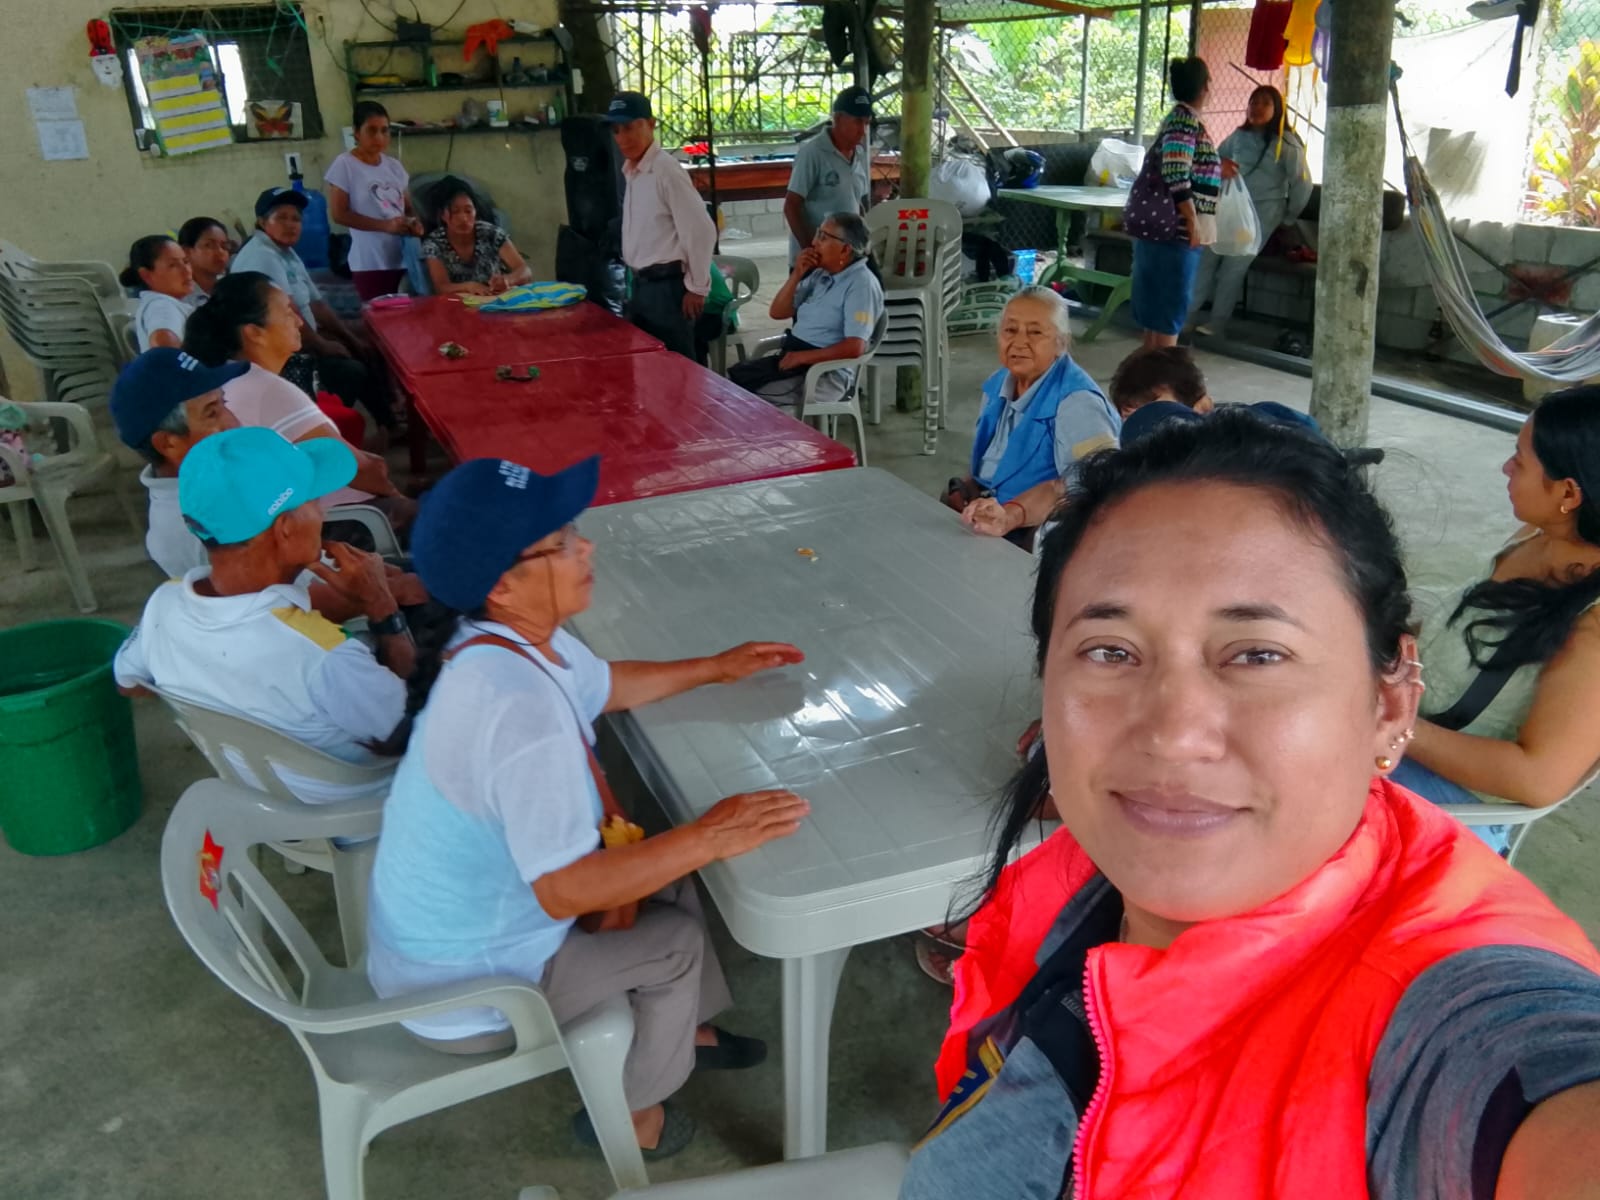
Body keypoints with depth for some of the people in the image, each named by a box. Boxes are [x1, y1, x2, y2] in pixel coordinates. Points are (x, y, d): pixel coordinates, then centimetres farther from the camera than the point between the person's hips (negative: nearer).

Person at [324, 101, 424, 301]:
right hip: (371, 263, -5)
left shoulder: (394, 166, 14)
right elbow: (339, 214, -9)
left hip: (404, 258, 5)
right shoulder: (344, 165, -4)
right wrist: (385, 225, -18)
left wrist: (414, 223, -4)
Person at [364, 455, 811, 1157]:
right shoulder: (520, 706, -38)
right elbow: (564, 890, -35)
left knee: (665, 872, 15)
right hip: (459, 989, -8)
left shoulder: (509, 639, -7)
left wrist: (713, 669, 14)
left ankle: (684, 1025, 39)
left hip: (456, 925, 8)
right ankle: (624, 1110, 28)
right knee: (674, 943, 3)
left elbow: (601, 687, 14)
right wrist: (708, 838, -29)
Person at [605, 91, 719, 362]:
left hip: (667, 286, -8)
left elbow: (701, 230, -18)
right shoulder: (630, 171, 8)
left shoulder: (665, 169, -16)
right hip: (642, 285, 8)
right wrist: (638, 281, 16)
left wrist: (696, 287, -13)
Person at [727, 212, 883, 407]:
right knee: (730, 377, -10)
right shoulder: (820, 273, 12)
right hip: (791, 356, 8)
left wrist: (802, 357, -19)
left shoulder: (862, 284, -13)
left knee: (745, 395, -22)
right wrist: (796, 275, 0)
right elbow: (778, 312, 15)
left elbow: (854, 348, -23)